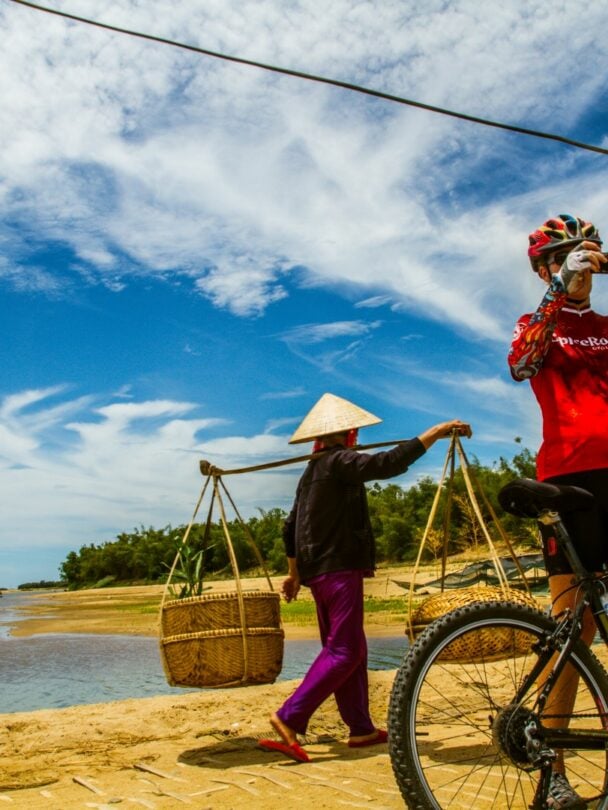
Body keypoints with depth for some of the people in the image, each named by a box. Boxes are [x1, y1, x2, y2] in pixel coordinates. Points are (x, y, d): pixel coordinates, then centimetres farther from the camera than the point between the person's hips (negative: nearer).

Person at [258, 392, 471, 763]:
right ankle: (289, 719, -12)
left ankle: (361, 728, 18)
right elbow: (388, 464, -25)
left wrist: (294, 572, 27)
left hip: (317, 569, 10)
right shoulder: (339, 461, -10)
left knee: (349, 649, 13)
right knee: (344, 651, -8)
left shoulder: (312, 471, 17)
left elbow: (291, 527, 20)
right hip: (339, 567, -10)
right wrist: (435, 433, -21)